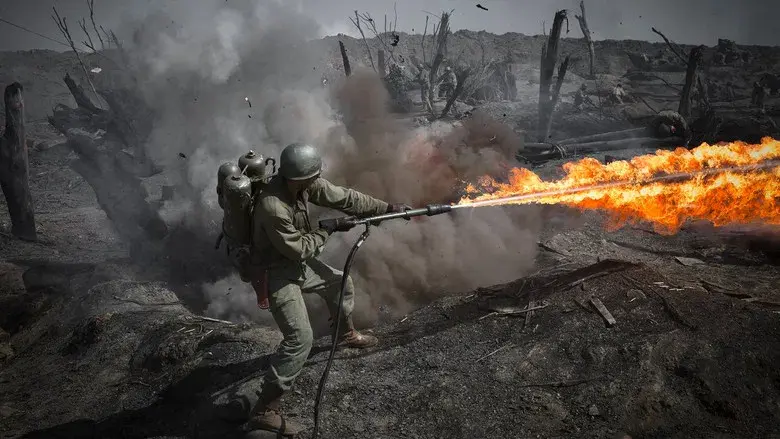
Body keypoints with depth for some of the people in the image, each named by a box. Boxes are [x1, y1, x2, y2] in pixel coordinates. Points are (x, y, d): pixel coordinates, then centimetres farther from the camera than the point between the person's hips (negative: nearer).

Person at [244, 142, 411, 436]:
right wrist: (330, 229, -14)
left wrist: (388, 208, -3)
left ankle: (346, 334, 53)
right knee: (300, 339, -15)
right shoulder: (273, 206, -36)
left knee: (340, 282, 24)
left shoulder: (303, 184, -12)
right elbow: (297, 248, -26)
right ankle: (263, 411, -7)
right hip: (276, 272, -9)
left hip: (297, 262, 9)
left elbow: (344, 198, -4)